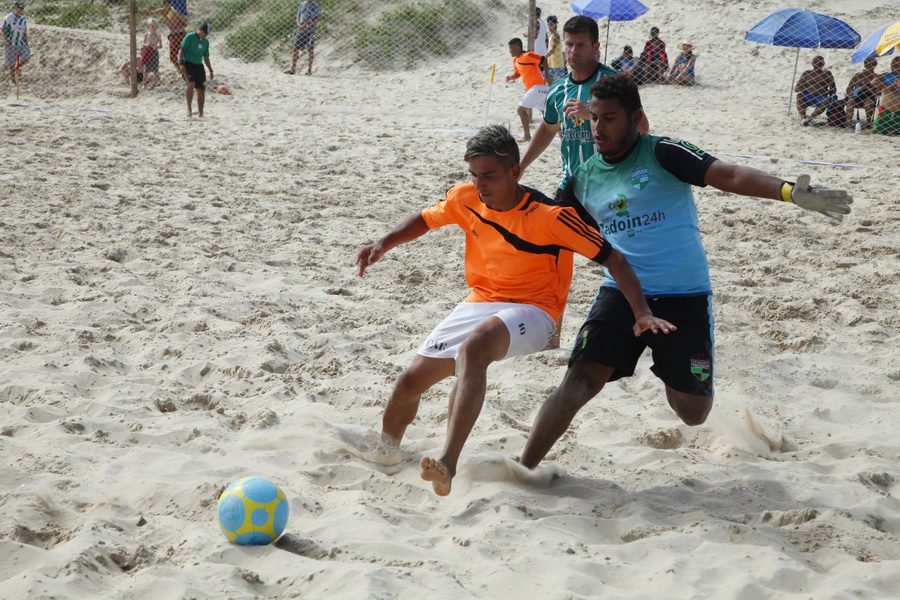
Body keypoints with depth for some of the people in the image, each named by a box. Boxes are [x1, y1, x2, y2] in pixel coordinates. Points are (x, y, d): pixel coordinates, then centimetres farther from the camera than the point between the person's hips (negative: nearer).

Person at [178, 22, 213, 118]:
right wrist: (181, 63, -21)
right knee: (191, 84, -28)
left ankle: (200, 112, 16)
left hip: (199, 66, 6)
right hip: (188, 64, -6)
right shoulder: (190, 37, -6)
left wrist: (210, 70, 19)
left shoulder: (206, 42, 13)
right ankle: (189, 109, -19)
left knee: (201, 89, 4)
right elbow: (181, 50, -10)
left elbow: (206, 57, 22)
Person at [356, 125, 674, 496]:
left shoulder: (551, 216, -20)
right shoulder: (466, 198, -4)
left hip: (533, 311, -6)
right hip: (481, 301, 6)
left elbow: (612, 258, -16)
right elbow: (425, 220, 16)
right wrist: (383, 245, 0)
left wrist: (641, 313, -26)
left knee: (475, 346, -39)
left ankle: (448, 465, -49)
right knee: (410, 381, 1)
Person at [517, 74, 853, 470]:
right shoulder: (584, 179, 5)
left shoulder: (663, 154, -9)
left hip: (685, 300, -2)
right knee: (580, 381, -15)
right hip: (621, 294, 3)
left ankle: (673, 376, 40)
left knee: (693, 413, 3)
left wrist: (789, 192, -37)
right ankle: (524, 469, -7)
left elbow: (730, 176, -22)